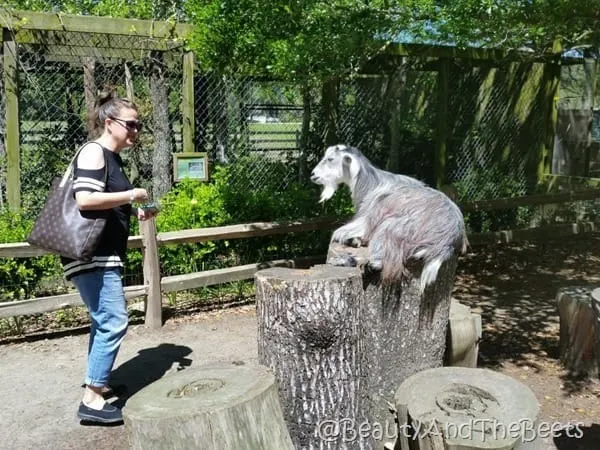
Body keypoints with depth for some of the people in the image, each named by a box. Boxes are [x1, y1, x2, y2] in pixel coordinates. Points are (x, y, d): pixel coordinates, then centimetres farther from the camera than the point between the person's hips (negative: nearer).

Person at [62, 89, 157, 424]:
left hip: (104, 254, 10)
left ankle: (97, 381, 31)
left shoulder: (113, 158, 16)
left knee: (105, 320, 18)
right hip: (90, 254, -10)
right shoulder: (94, 152, -13)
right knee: (114, 321, -11)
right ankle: (92, 399, -4)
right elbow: (85, 200, -26)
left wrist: (136, 212, 10)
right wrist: (131, 195, -18)